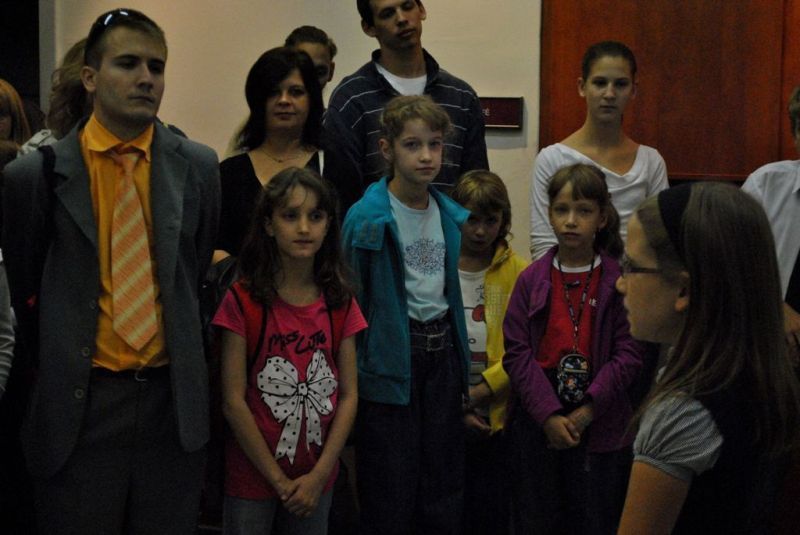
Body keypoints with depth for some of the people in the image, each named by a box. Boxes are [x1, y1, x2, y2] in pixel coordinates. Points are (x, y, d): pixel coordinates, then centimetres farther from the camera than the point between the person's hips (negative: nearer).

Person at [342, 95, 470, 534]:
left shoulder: (451, 215, 6)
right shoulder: (365, 218, -12)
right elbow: (351, 302, -8)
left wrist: (461, 361, 15)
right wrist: (353, 376, -8)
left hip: (442, 351, 6)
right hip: (391, 358, -6)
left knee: (443, 494, 13)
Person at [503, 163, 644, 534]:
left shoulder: (620, 281, -3)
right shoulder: (532, 280, 1)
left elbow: (630, 353, -8)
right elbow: (517, 352, -3)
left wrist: (586, 412, -14)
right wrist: (548, 416, -13)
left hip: (600, 427, -1)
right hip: (536, 426, 2)